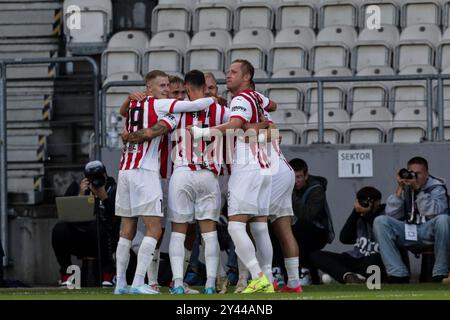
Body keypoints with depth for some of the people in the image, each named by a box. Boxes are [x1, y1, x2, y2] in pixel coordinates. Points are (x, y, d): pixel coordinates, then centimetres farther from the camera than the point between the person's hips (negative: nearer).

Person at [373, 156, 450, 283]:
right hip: (407, 233, 3)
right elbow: (392, 215, -3)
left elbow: (433, 213, -19)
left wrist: (418, 188, -23)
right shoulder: (404, 187, 7)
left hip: (429, 232, -3)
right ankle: (398, 274, -24)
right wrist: (399, 190, -11)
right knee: (380, 221, -20)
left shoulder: (436, 187, -1)